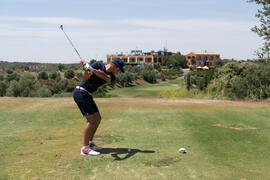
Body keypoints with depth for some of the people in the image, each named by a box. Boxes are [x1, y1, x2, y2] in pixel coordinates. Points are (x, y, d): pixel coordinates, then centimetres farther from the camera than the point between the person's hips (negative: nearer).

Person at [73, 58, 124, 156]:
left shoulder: (111, 76, 2)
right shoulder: (98, 65, -11)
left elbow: (105, 77, -23)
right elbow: (85, 78, -20)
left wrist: (93, 70, -41)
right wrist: (86, 69, -40)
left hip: (87, 95, 8)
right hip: (81, 92, -8)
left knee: (97, 118, 11)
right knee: (91, 119, -14)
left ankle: (90, 143, 23)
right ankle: (85, 148, -12)